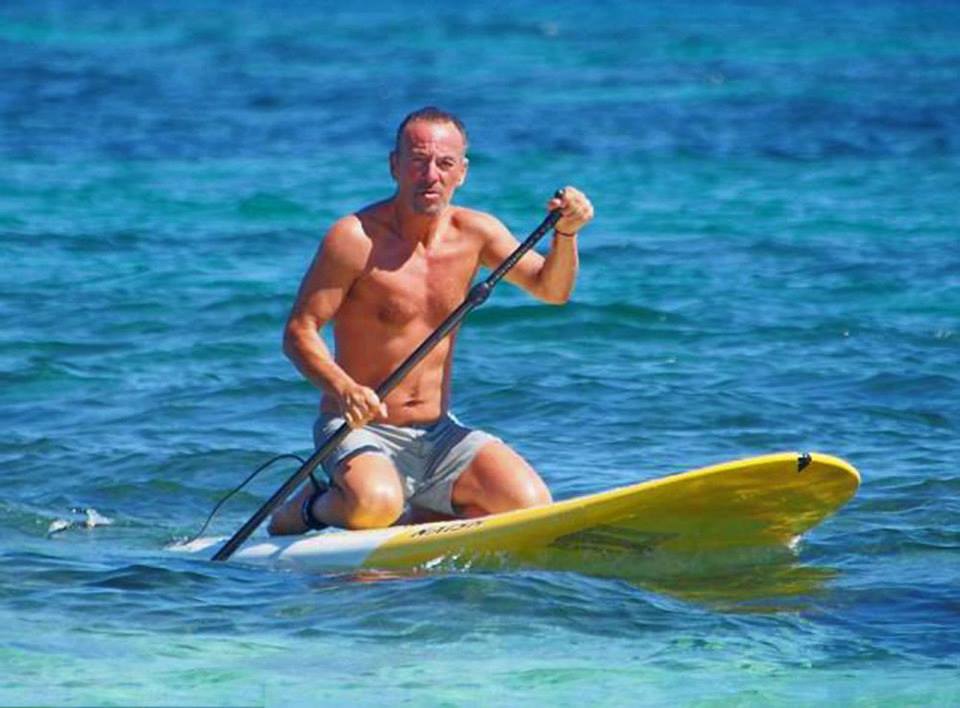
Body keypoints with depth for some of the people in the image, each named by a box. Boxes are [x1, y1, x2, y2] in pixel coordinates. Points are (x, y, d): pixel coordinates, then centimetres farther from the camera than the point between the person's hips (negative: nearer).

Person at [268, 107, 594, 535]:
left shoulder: (475, 233, 4)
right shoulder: (356, 238, -13)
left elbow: (551, 290, 6)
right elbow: (299, 332, -14)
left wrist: (565, 235, -15)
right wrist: (344, 389, -32)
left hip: (439, 435, 5)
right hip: (360, 431, -5)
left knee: (532, 507, -16)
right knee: (375, 506, -37)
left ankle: (412, 519, 8)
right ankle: (312, 507, 1)